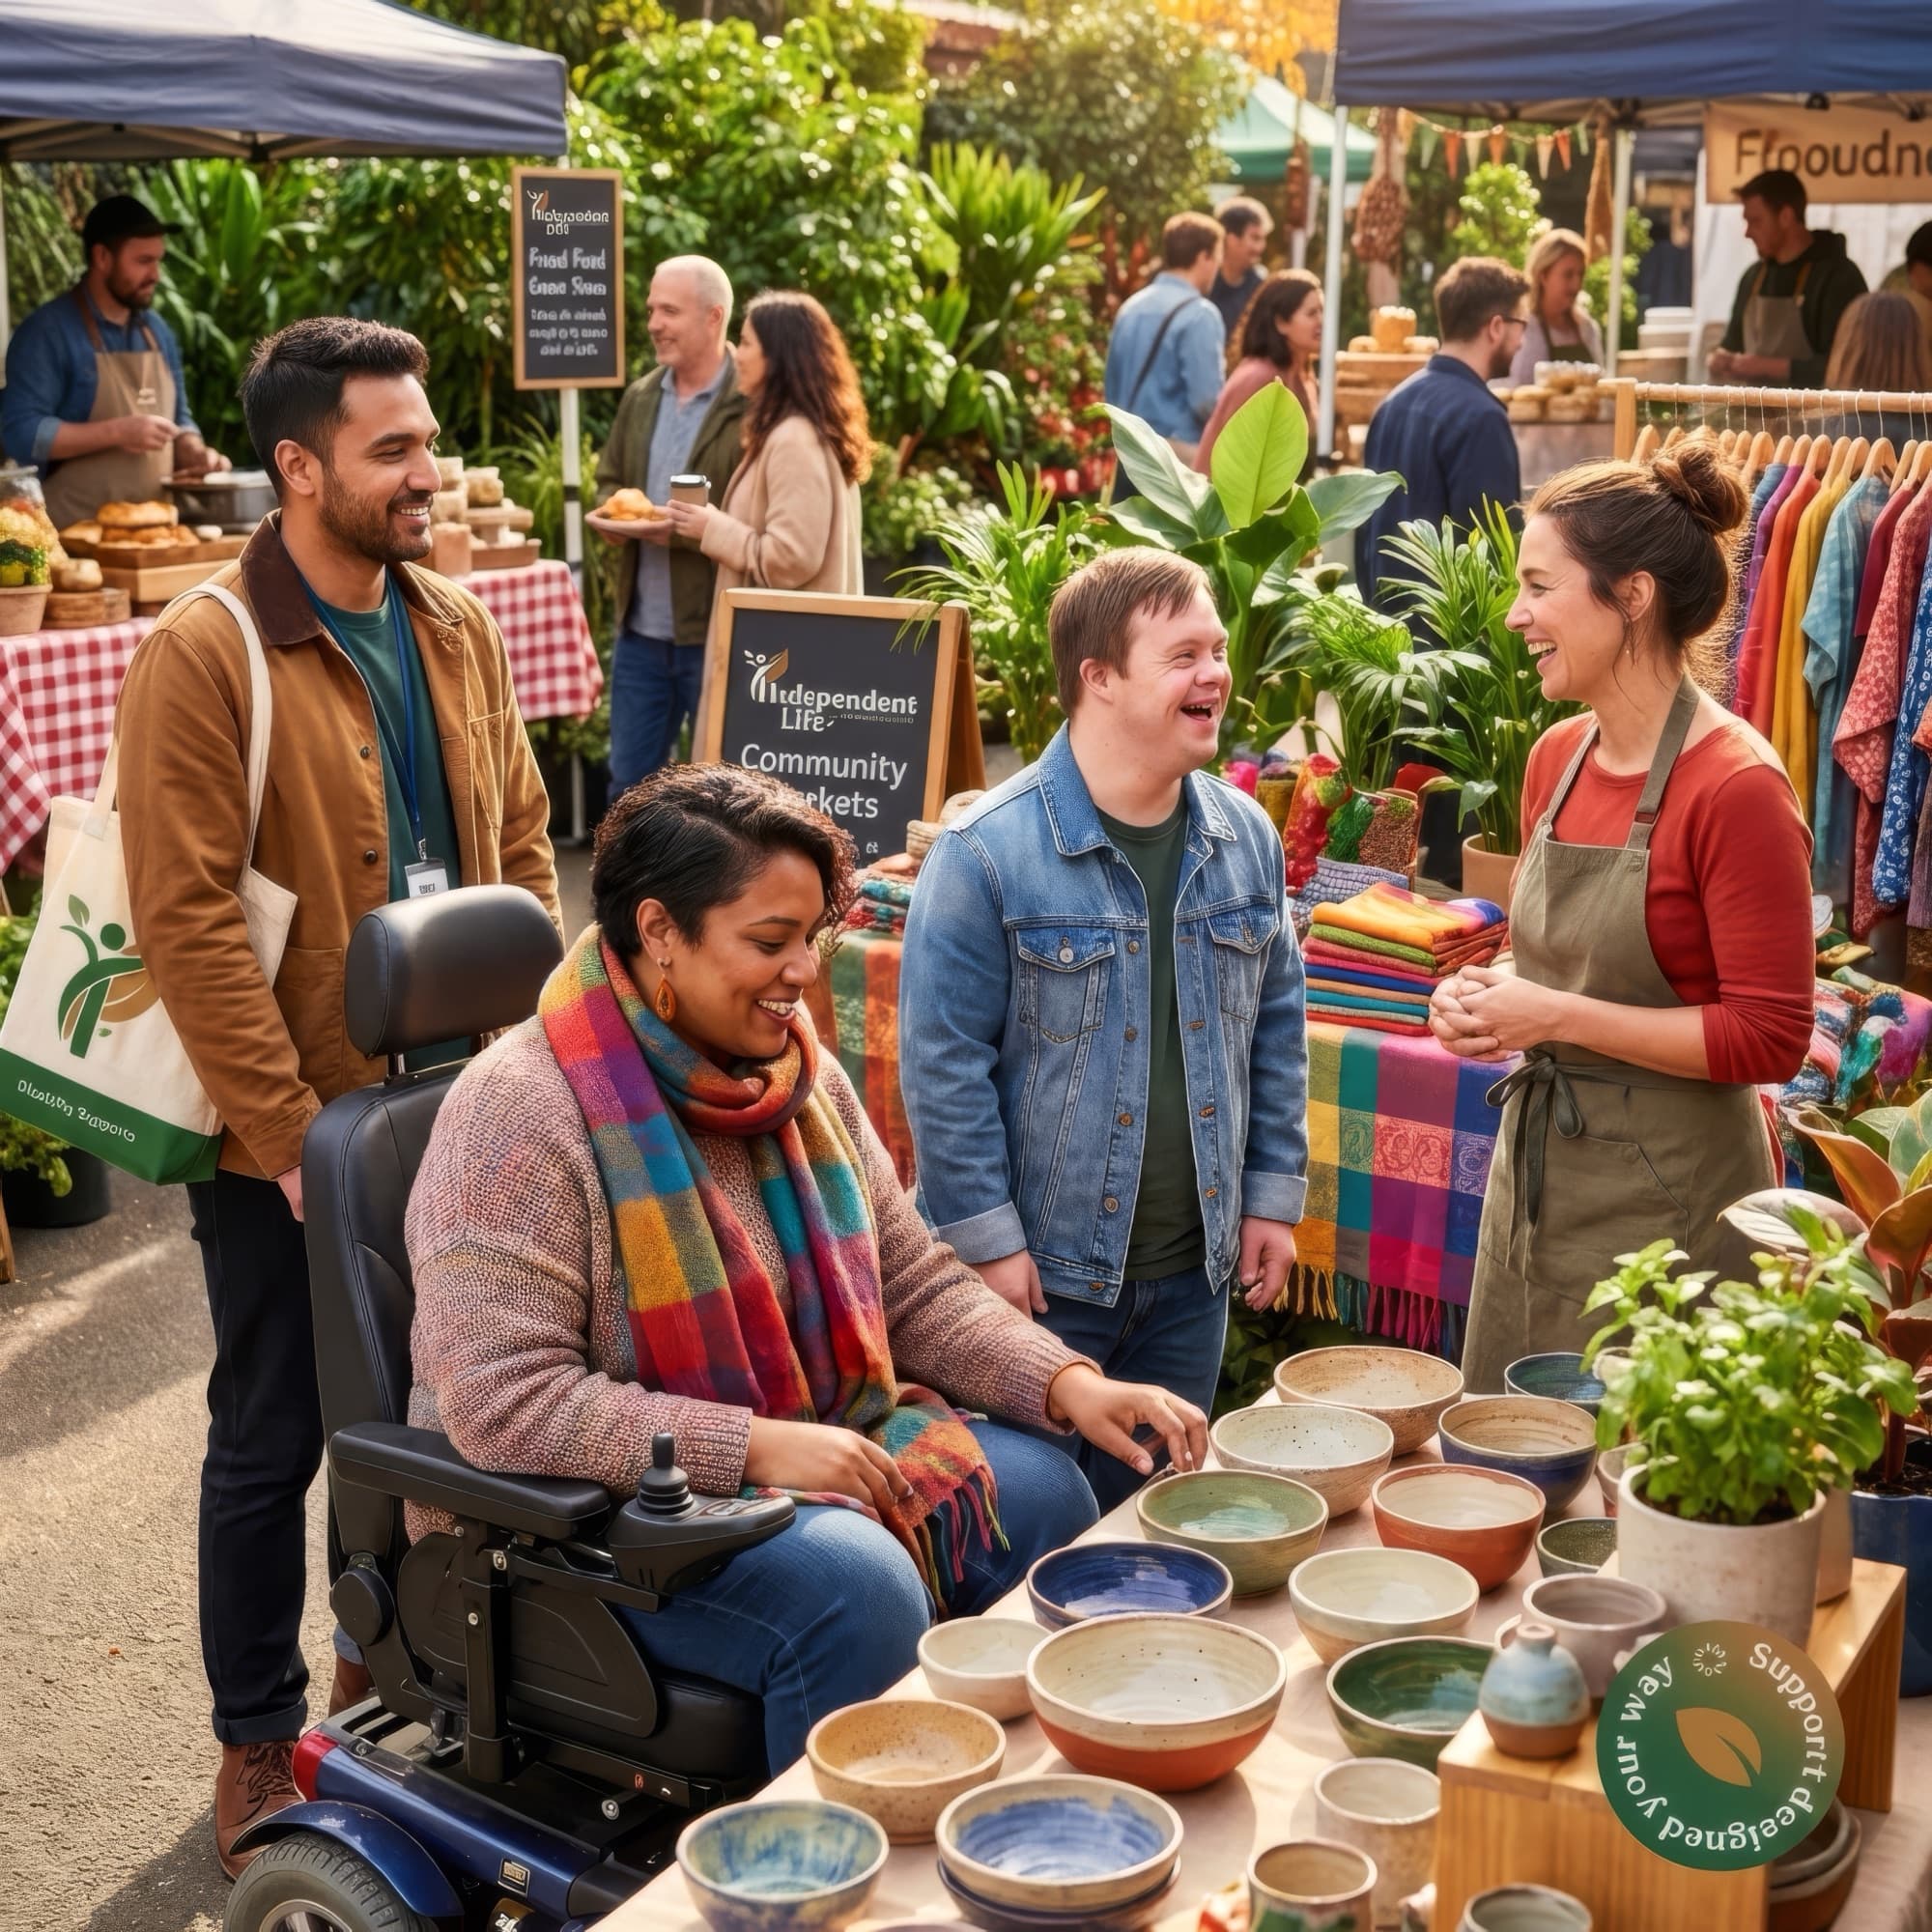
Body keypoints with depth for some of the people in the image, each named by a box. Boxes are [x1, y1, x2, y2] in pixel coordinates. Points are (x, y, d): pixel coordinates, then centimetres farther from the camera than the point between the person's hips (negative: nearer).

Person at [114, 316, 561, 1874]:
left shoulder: (458, 632, 5)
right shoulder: (204, 654, -15)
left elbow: (521, 850, 11)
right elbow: (187, 918, -18)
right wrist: (290, 1128, -19)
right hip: (290, 1138, -5)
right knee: (275, 1440, 9)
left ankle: (387, 1658, 39)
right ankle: (259, 1740, 26)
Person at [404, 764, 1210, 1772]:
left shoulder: (803, 1078, 5)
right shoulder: (523, 1110, -20)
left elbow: (914, 1283, 9)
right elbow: (503, 1403, -25)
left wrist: (1068, 1384, -8)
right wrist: (753, 1447, -27)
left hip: (816, 1438, 8)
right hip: (597, 1503, -8)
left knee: (1039, 1495, -7)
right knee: (856, 1587, -30)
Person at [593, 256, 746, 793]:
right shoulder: (640, 397, 11)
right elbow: (608, 479, 22)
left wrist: (681, 530, -22)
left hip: (721, 632, -7)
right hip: (641, 631, 7)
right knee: (629, 779, 14)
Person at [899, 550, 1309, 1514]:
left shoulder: (1247, 839, 3)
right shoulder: (988, 851, -16)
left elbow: (1276, 1028, 11)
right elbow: (943, 1063, -14)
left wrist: (1274, 1195, 8)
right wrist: (988, 1240, -14)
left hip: (1193, 1272, 5)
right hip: (1044, 1272, -5)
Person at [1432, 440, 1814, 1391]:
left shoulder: (1737, 787, -18)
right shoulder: (1557, 757, 5)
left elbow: (1769, 1037, -19)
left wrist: (1558, 1015, -20)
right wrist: (1485, 994, 0)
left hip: (1664, 1201, -8)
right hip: (1533, 1164, 8)